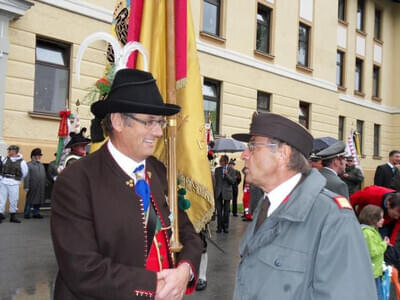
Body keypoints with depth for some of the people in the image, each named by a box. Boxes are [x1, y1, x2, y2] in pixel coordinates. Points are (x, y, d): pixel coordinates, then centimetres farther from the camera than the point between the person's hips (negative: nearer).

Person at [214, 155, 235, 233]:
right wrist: (214, 191, 6)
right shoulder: (217, 169, 8)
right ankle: (219, 227, 8)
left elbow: (232, 181, -7)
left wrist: (227, 174, -20)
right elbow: (215, 180, 11)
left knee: (226, 211, 5)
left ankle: (226, 227, 14)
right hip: (218, 193, 2)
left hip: (227, 193, -2)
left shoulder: (231, 170, 1)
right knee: (219, 211, 2)